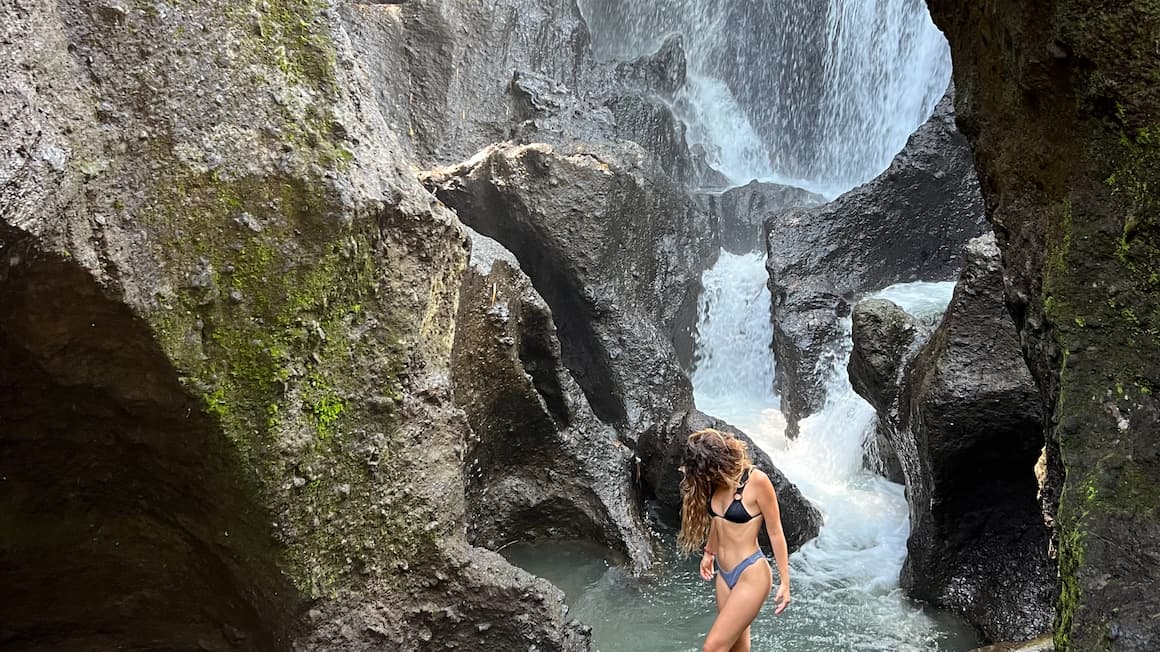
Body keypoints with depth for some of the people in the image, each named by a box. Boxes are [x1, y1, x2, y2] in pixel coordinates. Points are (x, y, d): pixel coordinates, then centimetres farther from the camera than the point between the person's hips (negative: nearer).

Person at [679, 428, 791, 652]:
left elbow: (775, 532, -11)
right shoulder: (717, 482, 2)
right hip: (724, 574, 7)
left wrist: (785, 581, -8)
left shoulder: (756, 481, -18)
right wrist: (709, 552, 33)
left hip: (751, 575, -7)